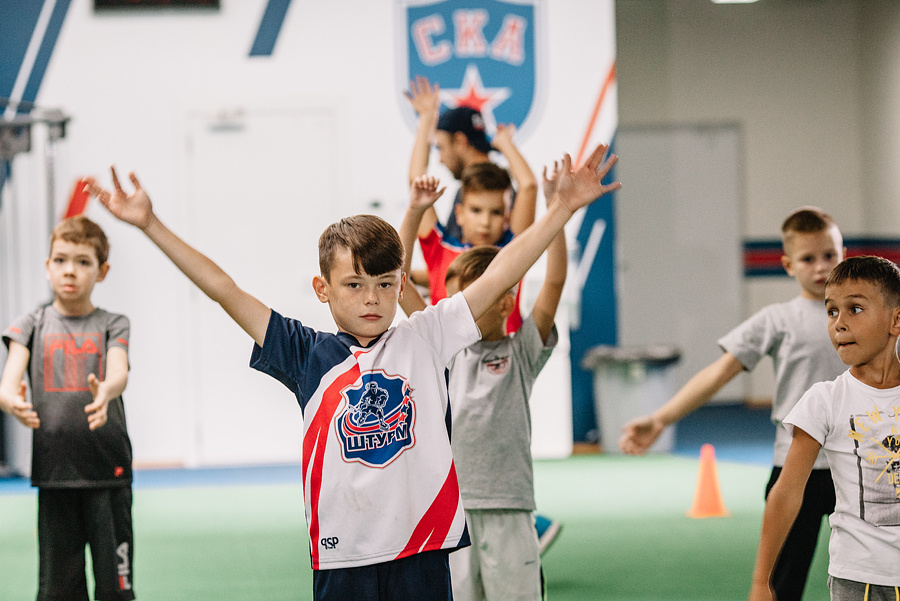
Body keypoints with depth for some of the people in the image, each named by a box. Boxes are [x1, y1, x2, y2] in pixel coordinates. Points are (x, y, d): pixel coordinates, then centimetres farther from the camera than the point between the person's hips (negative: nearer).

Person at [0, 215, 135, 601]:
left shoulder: (111, 325, 5)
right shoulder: (32, 325, 8)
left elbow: (119, 372, -13)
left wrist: (105, 392, -39)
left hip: (107, 470, -1)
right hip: (53, 470, 1)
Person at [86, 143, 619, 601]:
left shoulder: (425, 339, 5)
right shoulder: (308, 354, 4)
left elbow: (499, 275, 4)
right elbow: (224, 290, 2)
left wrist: (565, 208, 2)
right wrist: (150, 225, -1)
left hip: (423, 552, 0)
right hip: (342, 556, 0)